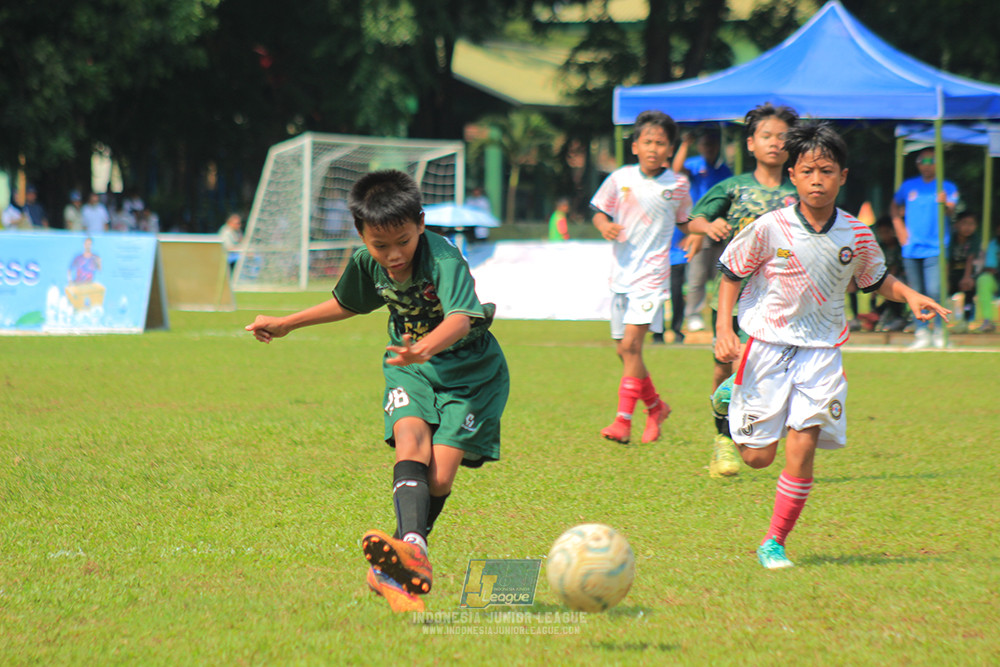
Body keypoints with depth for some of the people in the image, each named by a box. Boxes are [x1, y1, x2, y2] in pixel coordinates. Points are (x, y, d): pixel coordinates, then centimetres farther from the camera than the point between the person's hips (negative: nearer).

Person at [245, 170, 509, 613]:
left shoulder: (444, 260, -29)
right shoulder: (366, 262, -8)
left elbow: (460, 319, -48)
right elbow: (347, 304, 17)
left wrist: (426, 348, -68)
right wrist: (287, 324, 20)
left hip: (470, 370, -4)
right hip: (410, 366, 4)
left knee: (439, 476, -16)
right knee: (410, 441, -26)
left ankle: (389, 574, -6)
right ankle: (413, 551, -45)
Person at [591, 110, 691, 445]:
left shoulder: (677, 185, -2)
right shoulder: (620, 179, 0)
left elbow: (686, 219, 13)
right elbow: (599, 212, 8)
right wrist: (605, 225, -13)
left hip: (652, 275, -4)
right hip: (622, 273, 4)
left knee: (631, 345, -16)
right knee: (624, 350, 10)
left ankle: (623, 420, -14)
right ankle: (655, 407, 32)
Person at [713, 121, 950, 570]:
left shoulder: (856, 236, -1)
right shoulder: (769, 229, -11)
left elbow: (876, 280, 17)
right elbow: (730, 274, 1)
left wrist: (910, 296, -1)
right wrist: (724, 327, -11)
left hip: (821, 349, 2)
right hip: (767, 344, -1)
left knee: (802, 448, -12)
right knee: (758, 457, 2)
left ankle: (774, 542, 2)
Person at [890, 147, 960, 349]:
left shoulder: (947, 187, 3)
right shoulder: (909, 186, 11)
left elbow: (951, 211, -13)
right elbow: (894, 207, 26)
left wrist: (945, 203, -35)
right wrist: (899, 229, 13)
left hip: (935, 249, -3)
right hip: (911, 249, 3)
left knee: (934, 291, -14)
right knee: (916, 293, 3)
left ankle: (939, 330, -1)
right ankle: (921, 332, 10)